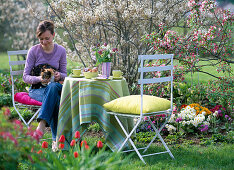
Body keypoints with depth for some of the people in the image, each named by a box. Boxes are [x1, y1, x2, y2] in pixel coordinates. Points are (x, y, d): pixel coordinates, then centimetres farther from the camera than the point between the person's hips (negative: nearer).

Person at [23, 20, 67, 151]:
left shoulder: (61, 51, 3)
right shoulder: (34, 51, -4)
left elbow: (64, 74, 8)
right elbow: (26, 77, -4)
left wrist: (60, 76, -17)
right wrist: (39, 79, -25)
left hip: (54, 87, 2)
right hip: (36, 89, -2)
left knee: (53, 86, -40)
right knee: (56, 100, -38)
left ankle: (42, 124, -44)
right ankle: (56, 139, -42)